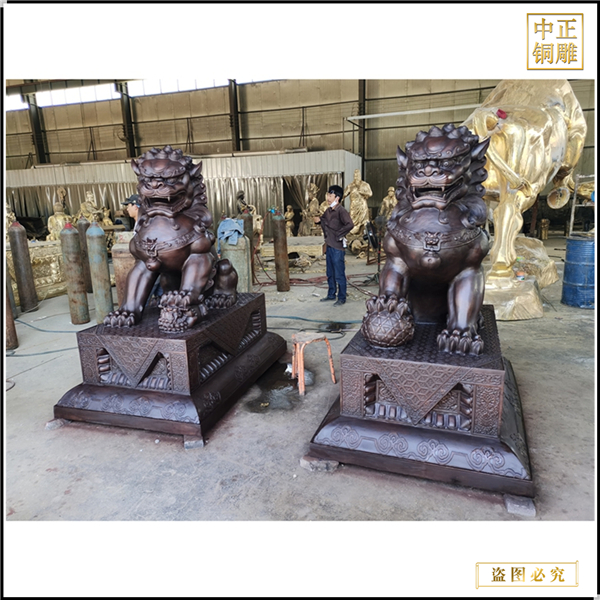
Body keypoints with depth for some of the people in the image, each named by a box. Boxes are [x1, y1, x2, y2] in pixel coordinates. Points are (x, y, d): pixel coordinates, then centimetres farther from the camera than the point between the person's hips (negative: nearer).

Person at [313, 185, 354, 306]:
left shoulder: (341, 211, -15)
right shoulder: (328, 210, 11)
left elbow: (349, 224, -29)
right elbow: (323, 220, 29)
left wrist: (338, 235, -20)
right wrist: (319, 220, 6)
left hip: (338, 247, -9)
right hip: (329, 245, 9)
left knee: (339, 274, -1)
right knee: (330, 273, 18)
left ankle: (342, 298, 10)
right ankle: (331, 295, 31)